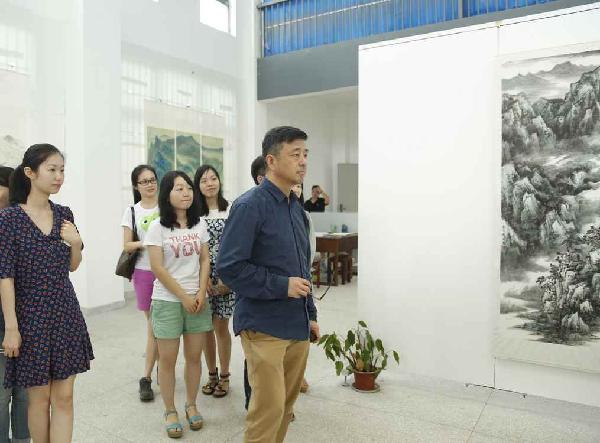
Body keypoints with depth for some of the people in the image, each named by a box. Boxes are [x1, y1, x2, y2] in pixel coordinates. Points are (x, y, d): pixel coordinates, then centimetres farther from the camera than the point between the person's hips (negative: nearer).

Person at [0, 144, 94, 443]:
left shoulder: (64, 214, 3)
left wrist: (76, 243, -10)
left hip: (66, 313, 4)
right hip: (31, 316, -3)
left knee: (64, 397, 7)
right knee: (39, 397, 11)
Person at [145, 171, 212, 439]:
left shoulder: (199, 224, 5)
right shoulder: (158, 227, -7)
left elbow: (205, 261, 6)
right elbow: (157, 268, -10)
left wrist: (201, 294, -6)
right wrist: (183, 297, -11)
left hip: (197, 299, 3)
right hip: (168, 301, -3)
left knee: (194, 356, 10)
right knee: (167, 359, 5)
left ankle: (191, 406, 28)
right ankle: (170, 412, 22)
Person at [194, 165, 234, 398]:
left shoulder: (231, 210, -1)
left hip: (226, 276, -2)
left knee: (221, 326, 3)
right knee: (206, 327, 9)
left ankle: (224, 376, 21)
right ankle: (212, 375, 27)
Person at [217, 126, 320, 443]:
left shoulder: (296, 207, 10)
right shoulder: (250, 206, -14)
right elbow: (229, 267, -18)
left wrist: (310, 315, 16)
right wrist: (282, 286, -19)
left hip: (298, 325, 7)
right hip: (264, 326, -7)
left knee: (287, 404, 18)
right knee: (269, 408, -1)